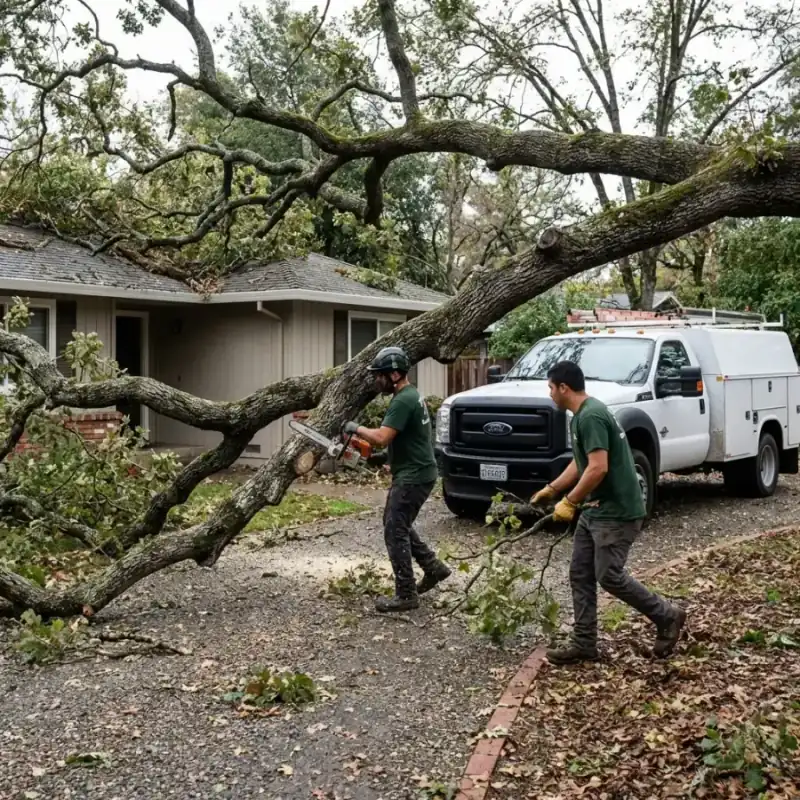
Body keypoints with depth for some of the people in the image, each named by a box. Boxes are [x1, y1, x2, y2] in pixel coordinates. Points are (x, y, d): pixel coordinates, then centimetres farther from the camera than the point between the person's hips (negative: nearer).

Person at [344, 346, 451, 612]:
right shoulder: (410, 396, 13)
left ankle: (406, 595, 1)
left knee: (395, 533, -5)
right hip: (412, 473, 10)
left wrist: (356, 428, -13)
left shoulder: (403, 401, -20)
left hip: (413, 477, -10)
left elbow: (381, 438, -28)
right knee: (398, 525, 21)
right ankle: (433, 567, 26)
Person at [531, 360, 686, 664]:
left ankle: (667, 617, 14)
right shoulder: (582, 416, 12)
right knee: (580, 575, 9)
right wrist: (550, 489, 26)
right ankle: (584, 644, 15)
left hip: (617, 513, -10)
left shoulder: (591, 416, -20)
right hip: (595, 510, 10)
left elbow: (598, 469, -27)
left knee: (609, 577, -4)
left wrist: (569, 502, -18)